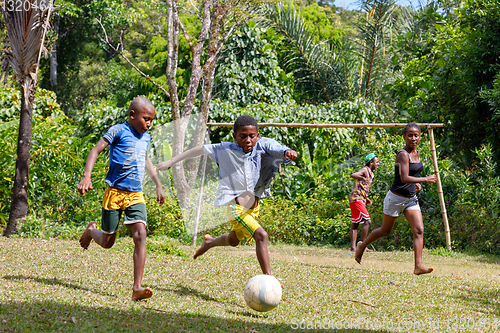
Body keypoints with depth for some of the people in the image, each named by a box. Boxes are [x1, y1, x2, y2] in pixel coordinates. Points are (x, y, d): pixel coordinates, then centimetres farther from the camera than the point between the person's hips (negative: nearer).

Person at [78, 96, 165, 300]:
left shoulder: (146, 138, 14)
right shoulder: (118, 131, -6)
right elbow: (96, 150, -8)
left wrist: (158, 185, 36)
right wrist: (86, 176, -21)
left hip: (136, 195, 4)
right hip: (115, 192, -4)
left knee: (140, 234, -18)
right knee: (107, 242, 6)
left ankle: (137, 288, -21)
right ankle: (91, 231, 45)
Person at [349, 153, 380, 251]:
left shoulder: (370, 173, 20)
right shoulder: (365, 170, -9)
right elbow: (353, 175, -29)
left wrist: (367, 199, 18)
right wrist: (363, 178, -46)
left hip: (359, 200, 10)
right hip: (357, 199, -10)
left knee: (355, 224, 7)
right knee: (367, 221, -13)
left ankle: (353, 247, 6)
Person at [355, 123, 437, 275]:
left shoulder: (416, 153, 8)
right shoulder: (403, 154, -19)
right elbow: (404, 178, -29)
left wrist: (415, 183, 8)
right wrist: (425, 179, -26)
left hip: (411, 199, 7)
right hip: (396, 198, -7)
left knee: (419, 230, -9)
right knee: (385, 231, 9)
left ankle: (418, 266, -15)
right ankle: (362, 246, 34)